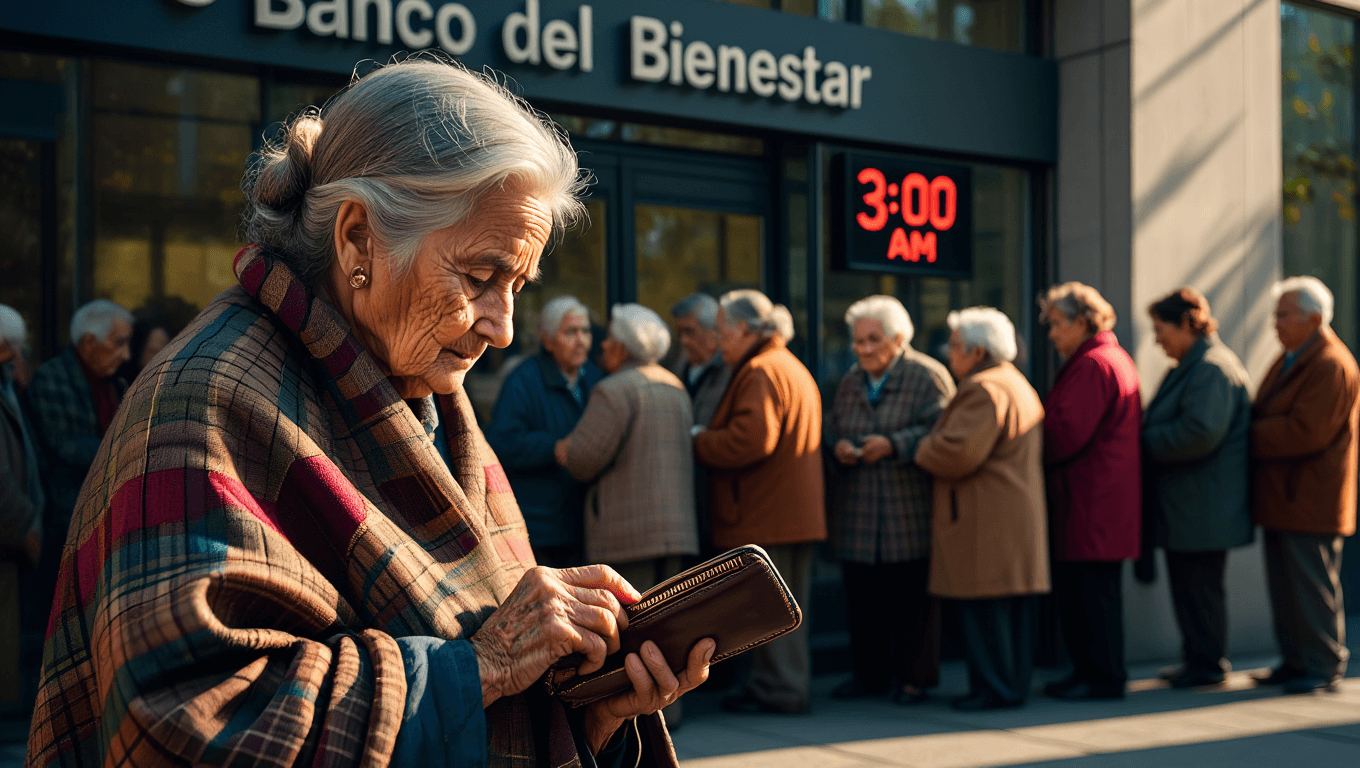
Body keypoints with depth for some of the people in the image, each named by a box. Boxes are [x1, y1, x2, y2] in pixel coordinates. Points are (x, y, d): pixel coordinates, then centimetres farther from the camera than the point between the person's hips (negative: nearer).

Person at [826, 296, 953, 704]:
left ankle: (914, 676, 14)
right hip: (858, 511, 5)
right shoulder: (851, 381, 15)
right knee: (862, 596, 8)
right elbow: (831, 426, 17)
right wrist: (839, 446, -5)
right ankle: (869, 673, 21)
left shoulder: (928, 376, -3)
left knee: (914, 597, 1)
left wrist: (892, 444, -22)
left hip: (911, 512, -5)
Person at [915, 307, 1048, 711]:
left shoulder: (984, 390, -15)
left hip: (984, 518, -10)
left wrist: (922, 449, -4)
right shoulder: (1018, 384, 19)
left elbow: (957, 453, -24)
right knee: (1013, 605, 12)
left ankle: (993, 688, 0)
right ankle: (1015, 683, 18)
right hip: (1020, 508, 10)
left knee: (981, 605, -4)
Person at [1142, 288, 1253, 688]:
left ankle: (1208, 664, 8)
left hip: (1203, 504, -10)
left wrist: (1147, 442, -16)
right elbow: (1172, 426, 25)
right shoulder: (1190, 367, 17)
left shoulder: (1214, 368, -16)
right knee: (1188, 582, 15)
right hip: (1185, 505, 10)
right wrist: (1149, 435, 5)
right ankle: (1197, 658, 23)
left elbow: (1200, 432, -26)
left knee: (1200, 584, -2)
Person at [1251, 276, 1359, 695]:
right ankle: (1295, 661, 20)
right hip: (1281, 498, 10)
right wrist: (1246, 423, -1)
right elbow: (1268, 416, 20)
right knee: (1283, 584, 12)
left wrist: (1248, 435, -15)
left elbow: (1305, 432, -23)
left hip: (1310, 499, -10)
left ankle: (1323, 667, 7)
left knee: (1313, 587, -2)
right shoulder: (1289, 360, 17)